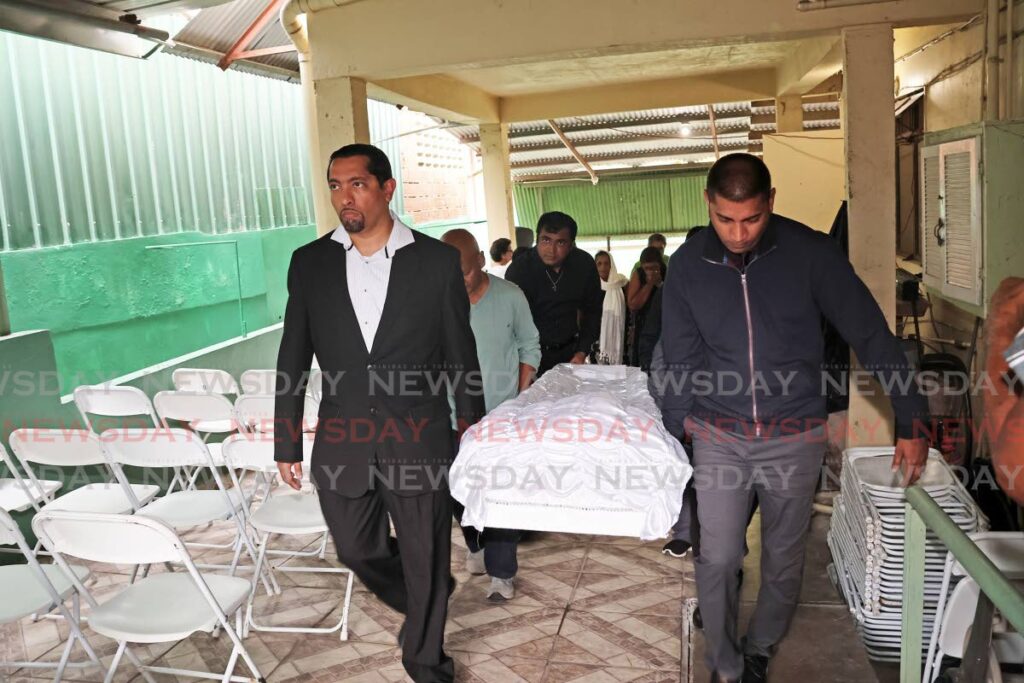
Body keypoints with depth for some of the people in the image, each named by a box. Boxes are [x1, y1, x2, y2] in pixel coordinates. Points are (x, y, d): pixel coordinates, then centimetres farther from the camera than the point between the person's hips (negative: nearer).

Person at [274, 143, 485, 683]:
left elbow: (461, 354, 3)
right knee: (358, 551, 16)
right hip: (342, 444, 3)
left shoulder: (438, 260, -5)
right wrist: (287, 444, 6)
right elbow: (293, 361, 6)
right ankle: (421, 605, 47)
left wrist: (473, 430, 8)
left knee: (426, 561, 10)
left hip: (419, 442, -2)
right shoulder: (309, 262, 1)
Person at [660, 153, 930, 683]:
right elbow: (680, 356, 1)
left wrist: (911, 420, -7)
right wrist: (673, 431, -2)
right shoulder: (687, 264, -5)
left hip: (795, 438, 0)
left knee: (784, 561, 13)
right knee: (717, 561, 1)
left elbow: (871, 334, -6)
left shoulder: (811, 252, -10)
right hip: (718, 437, 1)